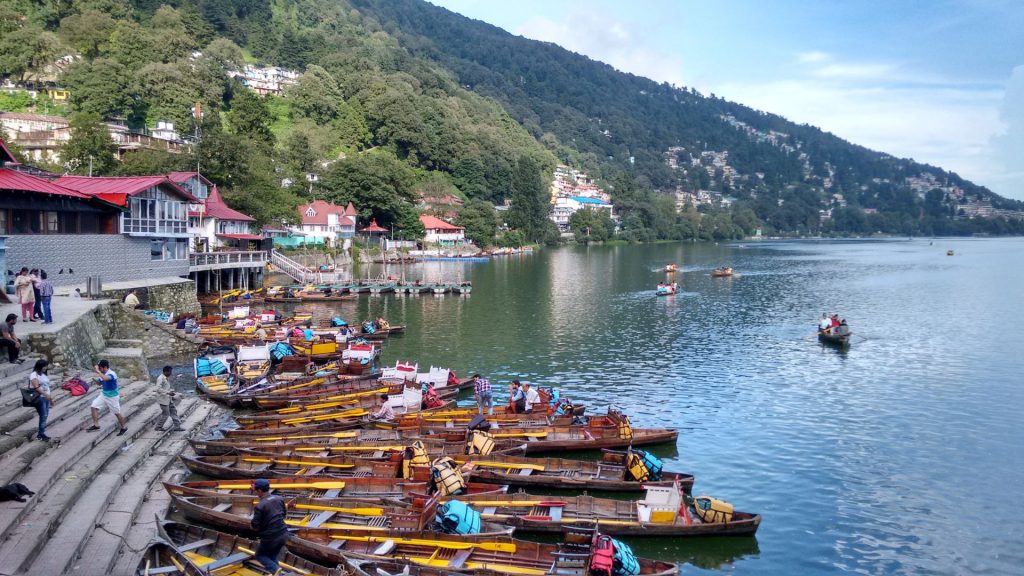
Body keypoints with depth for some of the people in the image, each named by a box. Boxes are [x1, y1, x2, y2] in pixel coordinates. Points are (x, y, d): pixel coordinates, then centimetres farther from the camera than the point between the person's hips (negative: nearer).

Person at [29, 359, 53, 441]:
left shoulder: (44, 374, 16)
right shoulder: (34, 375, -10)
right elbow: (36, 387, -21)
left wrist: (50, 397, 19)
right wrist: (46, 395, -31)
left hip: (46, 398, 8)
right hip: (39, 398, -8)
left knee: (45, 415, 6)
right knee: (43, 415, -10)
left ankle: (41, 432, 12)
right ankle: (40, 434, -3)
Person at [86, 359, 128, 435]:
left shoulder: (112, 374, -27)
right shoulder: (103, 374, -3)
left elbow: (105, 378, -49)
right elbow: (100, 382, 14)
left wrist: (98, 371, -39)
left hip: (112, 397, -8)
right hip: (104, 395, 8)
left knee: (117, 413, 4)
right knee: (94, 406, 0)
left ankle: (124, 428, 22)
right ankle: (96, 425, 10)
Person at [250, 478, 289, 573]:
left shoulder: (260, 506, -19)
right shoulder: (279, 499, 1)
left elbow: (255, 526, -14)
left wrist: (252, 525, 8)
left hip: (270, 538, -6)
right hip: (283, 534, 6)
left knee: (259, 555, 18)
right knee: (272, 556, 25)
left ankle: (275, 569, -4)